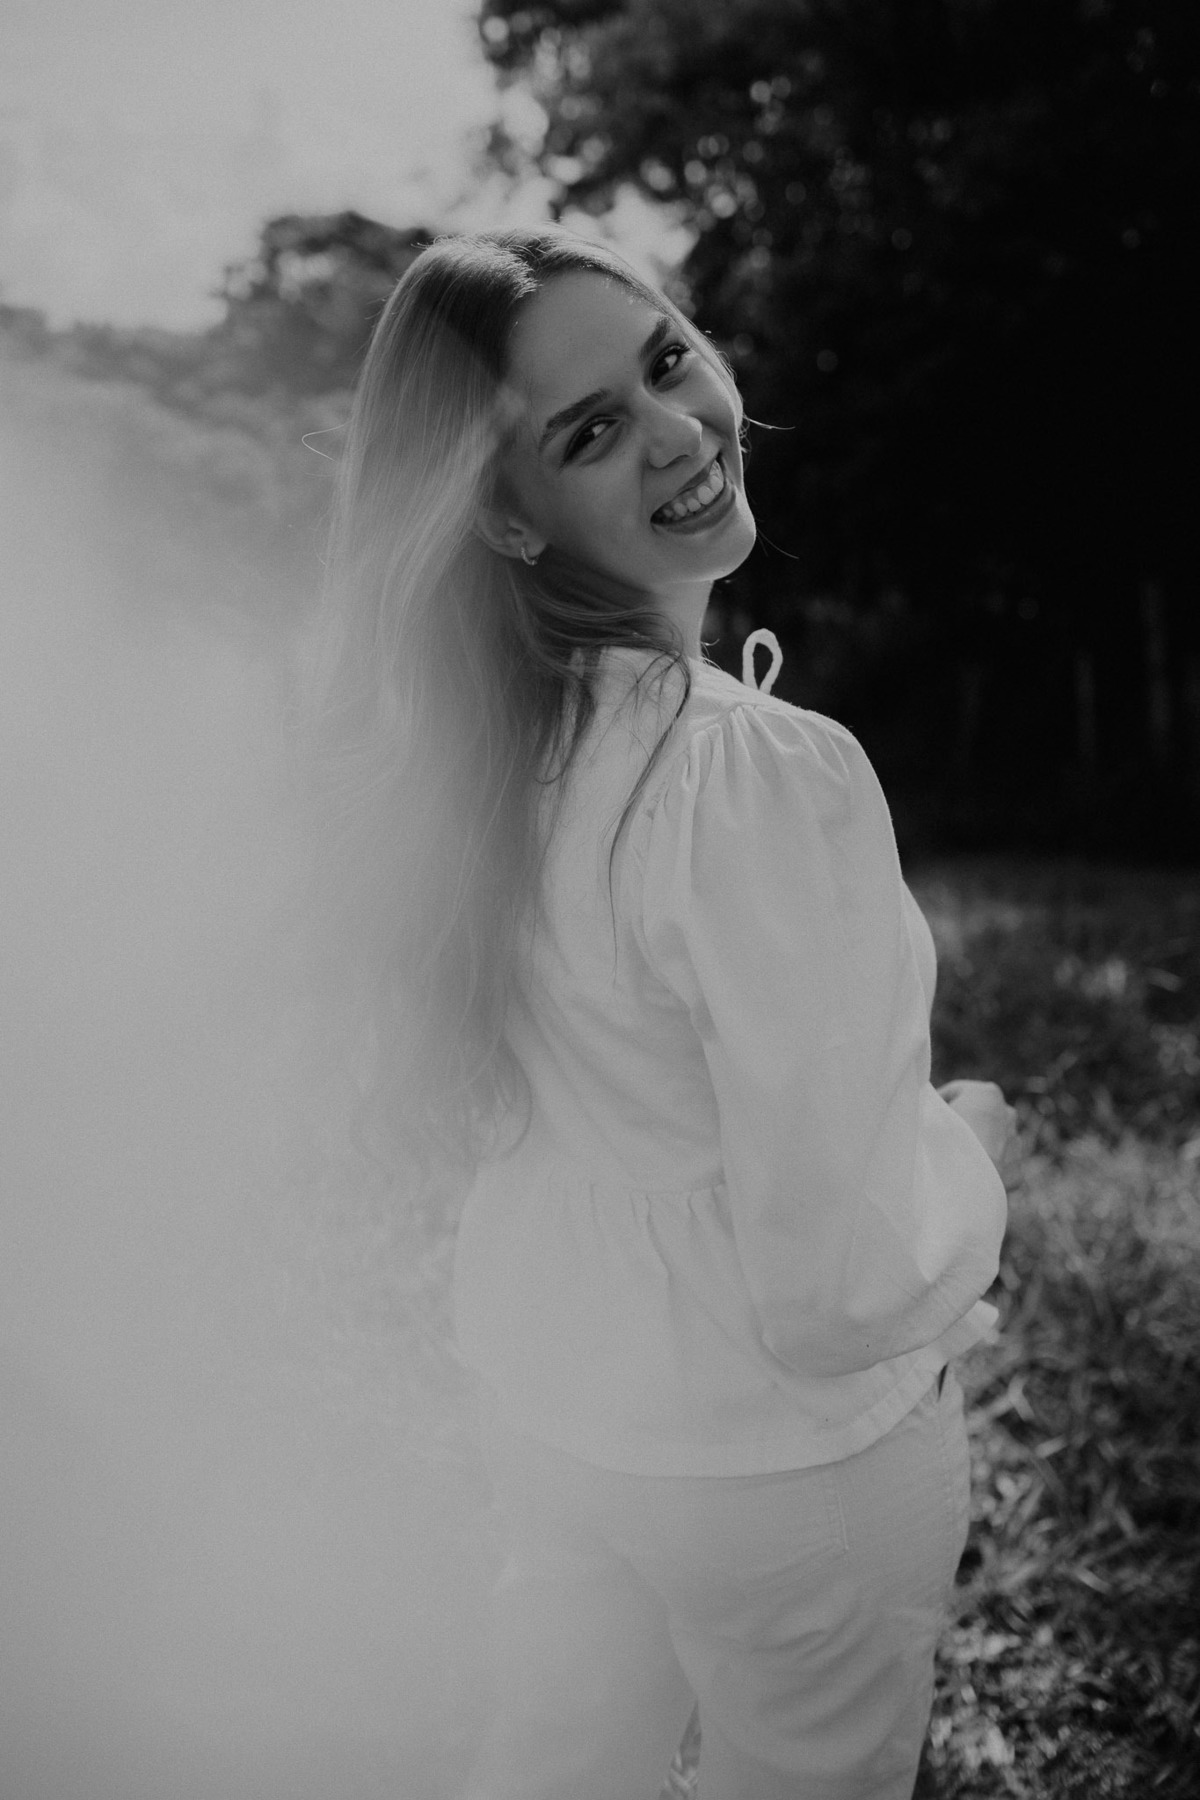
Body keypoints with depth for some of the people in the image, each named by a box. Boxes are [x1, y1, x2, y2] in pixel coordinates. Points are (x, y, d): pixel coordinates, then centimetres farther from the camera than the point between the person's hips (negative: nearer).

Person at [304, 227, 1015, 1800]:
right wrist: (969, 1140, -10)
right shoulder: (768, 781, -32)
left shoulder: (463, 740, -7)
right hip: (773, 1452, -6)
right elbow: (837, 1297, -29)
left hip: (538, 1368, 6)